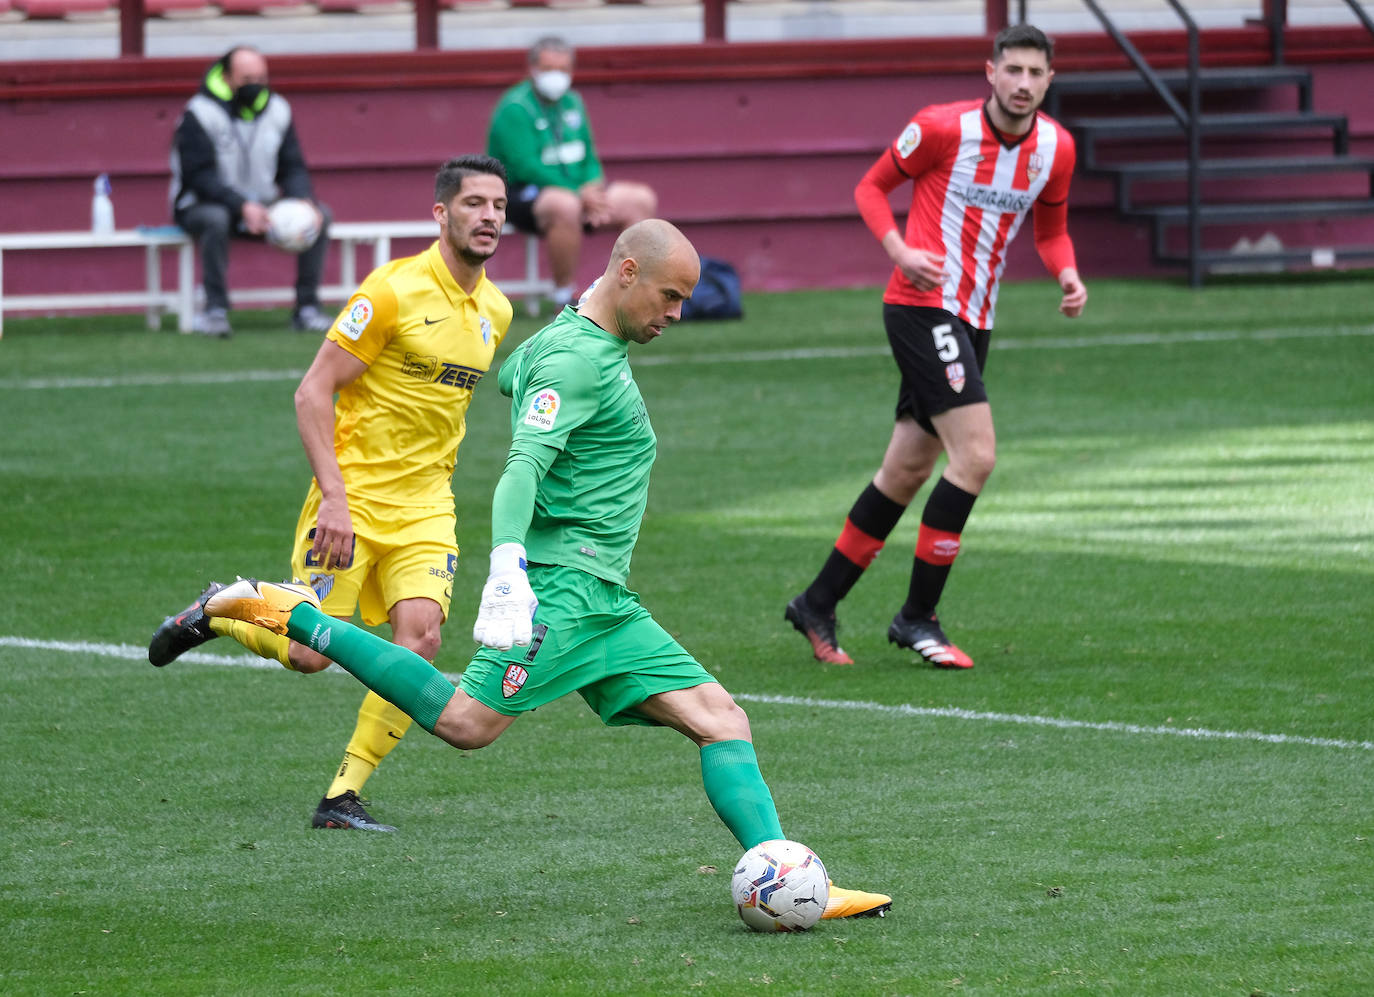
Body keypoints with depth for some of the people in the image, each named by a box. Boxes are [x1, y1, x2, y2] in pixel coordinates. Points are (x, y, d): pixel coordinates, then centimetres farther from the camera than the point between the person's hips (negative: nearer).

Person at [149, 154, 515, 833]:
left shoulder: (495, 311, 7)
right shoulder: (394, 291, -14)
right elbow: (312, 392, -14)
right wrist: (334, 496, -20)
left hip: (425, 504, 5)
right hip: (354, 494, -5)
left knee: (419, 637, -15)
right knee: (310, 653, -7)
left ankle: (342, 796, -7)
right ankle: (217, 612, 26)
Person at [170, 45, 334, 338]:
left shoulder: (276, 110, 4)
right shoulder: (200, 114, -13)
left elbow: (292, 168, 3)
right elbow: (199, 176, -21)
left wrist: (304, 201, -19)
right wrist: (242, 206, -34)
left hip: (260, 206, 5)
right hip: (203, 204, -5)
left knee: (320, 215, -13)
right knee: (215, 218, -40)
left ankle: (306, 308, -10)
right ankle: (215, 310, -28)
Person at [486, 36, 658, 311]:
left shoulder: (572, 103, 14)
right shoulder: (514, 109, -12)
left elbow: (589, 158, 16)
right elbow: (525, 166, -21)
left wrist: (594, 188, -7)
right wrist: (579, 194, -23)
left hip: (577, 191, 8)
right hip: (521, 193, -8)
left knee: (642, 199, -3)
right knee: (564, 205, -41)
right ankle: (563, 301, -32)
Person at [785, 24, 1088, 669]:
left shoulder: (1056, 148, 4)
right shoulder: (944, 128, -12)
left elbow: (1050, 228, 19)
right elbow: (872, 186, 0)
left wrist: (1067, 275, -3)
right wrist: (900, 251, -17)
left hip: (974, 318, 7)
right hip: (923, 304, -7)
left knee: (907, 472, 12)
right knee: (975, 453, -18)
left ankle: (818, 604, 24)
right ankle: (918, 616, -9)